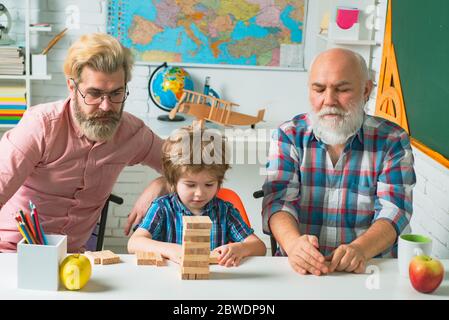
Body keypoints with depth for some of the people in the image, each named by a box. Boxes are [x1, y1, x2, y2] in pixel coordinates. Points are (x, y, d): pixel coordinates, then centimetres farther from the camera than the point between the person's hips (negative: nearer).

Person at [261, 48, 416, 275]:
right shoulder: (288, 135, 4)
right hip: (299, 269, 0)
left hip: (369, 267, 0)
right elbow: (278, 200, -6)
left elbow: (393, 209, -7)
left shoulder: (392, 140, 2)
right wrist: (293, 242, -28)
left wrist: (359, 249, -27)